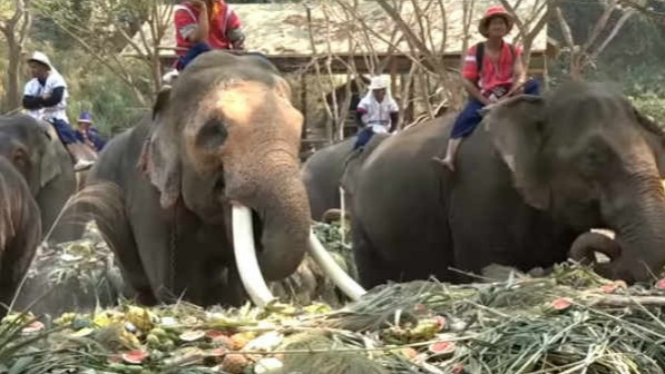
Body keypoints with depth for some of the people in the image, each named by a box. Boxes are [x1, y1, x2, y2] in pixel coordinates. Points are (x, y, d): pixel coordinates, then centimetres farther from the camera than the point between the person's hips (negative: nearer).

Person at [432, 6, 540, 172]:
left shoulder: (512, 51, 7)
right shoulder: (475, 51, -3)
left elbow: (520, 73, -6)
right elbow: (466, 81, -8)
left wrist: (519, 85, -32)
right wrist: (485, 101, -15)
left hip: (507, 94, 3)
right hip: (483, 96, -3)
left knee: (532, 85, -20)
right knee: (465, 119, -31)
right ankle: (449, 158, -46)